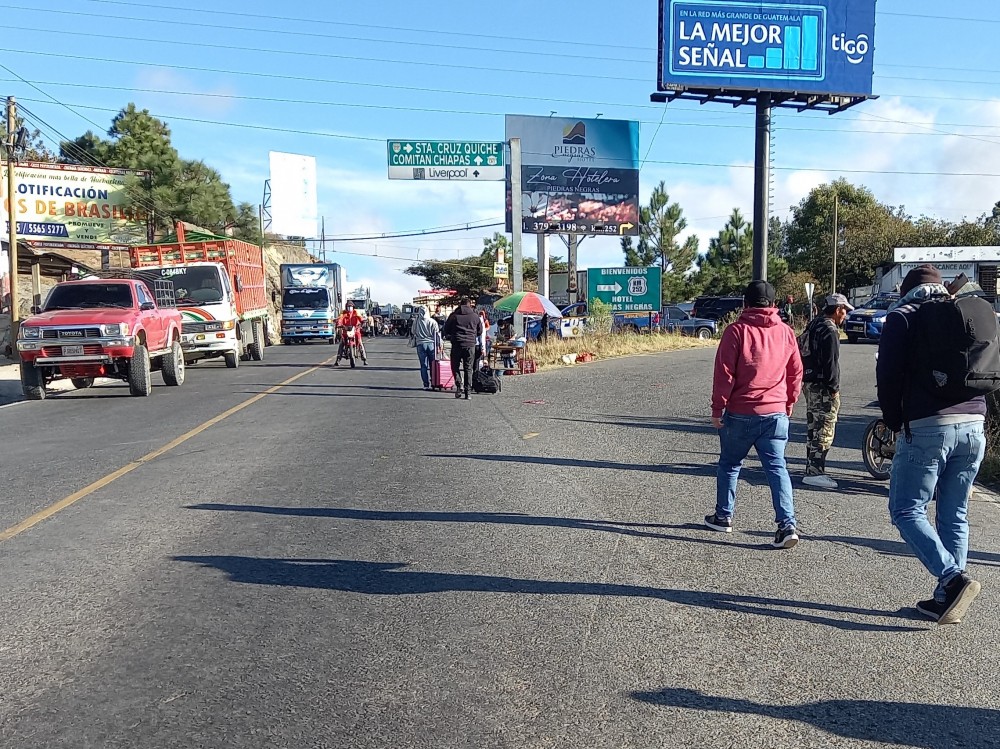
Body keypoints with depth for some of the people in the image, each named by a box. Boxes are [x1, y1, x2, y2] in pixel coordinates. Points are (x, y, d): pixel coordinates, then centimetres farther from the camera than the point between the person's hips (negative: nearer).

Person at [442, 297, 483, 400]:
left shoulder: (454, 315, 2)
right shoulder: (475, 316, 5)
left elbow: (446, 329, 7)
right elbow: (480, 331, 14)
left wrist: (450, 337, 25)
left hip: (456, 344, -1)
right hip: (470, 345, 1)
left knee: (455, 366, 12)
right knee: (468, 369, 6)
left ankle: (459, 385, -9)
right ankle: (468, 392, 3)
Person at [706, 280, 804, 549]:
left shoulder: (737, 331, -8)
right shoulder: (786, 332, 6)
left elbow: (724, 373, -10)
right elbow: (796, 373, 12)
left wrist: (717, 409, -3)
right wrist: (788, 404, 24)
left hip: (740, 413, -3)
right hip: (776, 413, 3)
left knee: (730, 464, 13)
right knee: (777, 467, 3)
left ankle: (723, 516, 23)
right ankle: (787, 524, -7)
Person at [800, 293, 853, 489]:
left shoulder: (813, 326, 16)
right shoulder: (830, 331, -15)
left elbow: (802, 352, 21)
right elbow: (830, 363, -19)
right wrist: (834, 388, -15)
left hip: (809, 384, 10)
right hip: (822, 387, -10)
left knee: (813, 428, 15)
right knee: (824, 430, -8)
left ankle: (812, 469, 22)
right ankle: (815, 472, -9)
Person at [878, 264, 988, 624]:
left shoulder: (903, 317, 2)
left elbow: (888, 375, -6)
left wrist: (893, 421, 6)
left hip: (928, 428, -6)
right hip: (974, 427, 6)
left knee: (907, 511, 1)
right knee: (954, 516, 12)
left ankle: (953, 578, -15)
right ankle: (946, 599, 13)